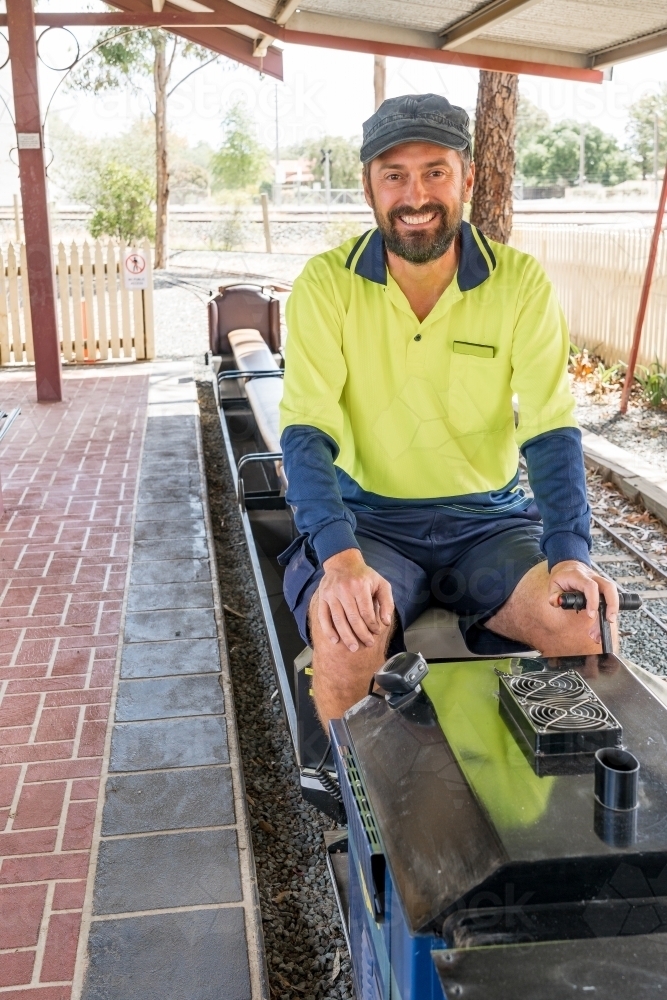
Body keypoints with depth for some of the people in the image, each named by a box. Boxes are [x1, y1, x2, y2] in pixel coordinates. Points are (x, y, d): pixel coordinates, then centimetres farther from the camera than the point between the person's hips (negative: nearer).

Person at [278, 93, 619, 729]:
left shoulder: (522, 284, -3)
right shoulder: (326, 285, -6)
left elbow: (551, 431, -7)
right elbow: (306, 431, -14)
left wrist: (570, 553, -24)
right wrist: (341, 555, -31)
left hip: (492, 519, 2)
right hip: (369, 518, -1)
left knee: (591, 628, -22)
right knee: (345, 636, -30)